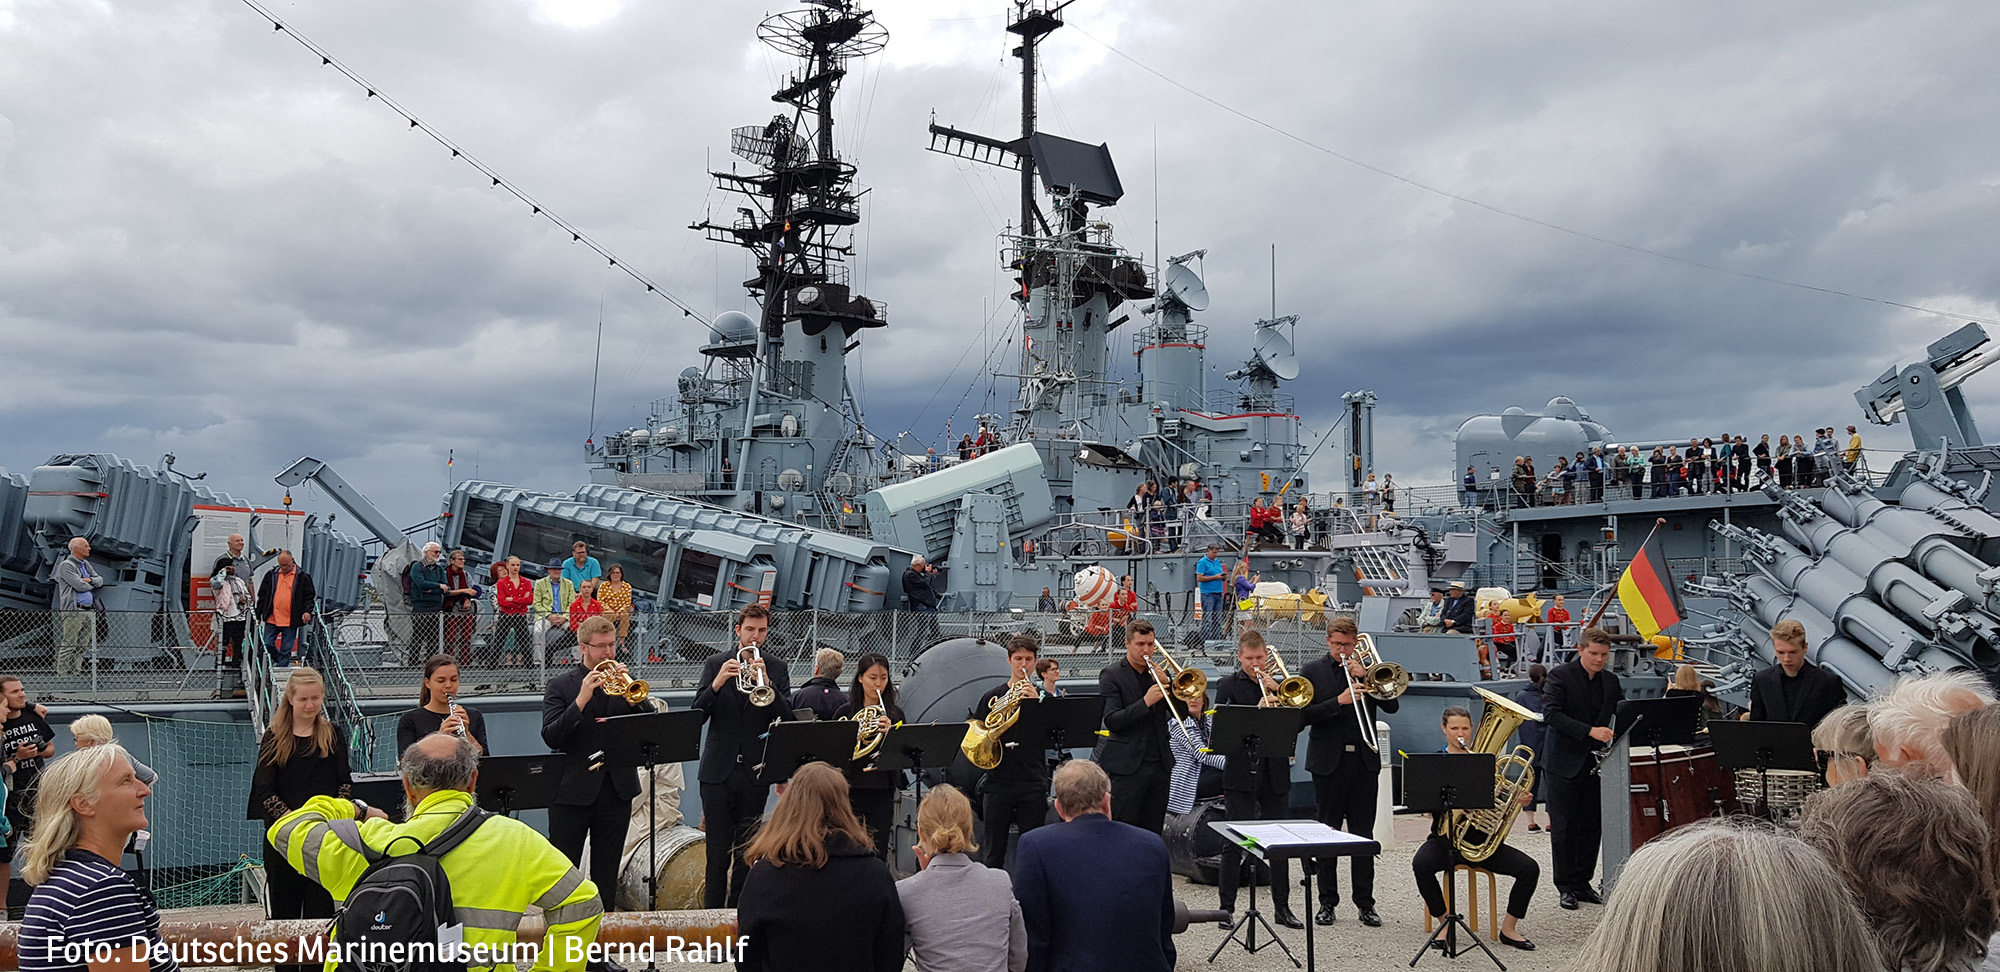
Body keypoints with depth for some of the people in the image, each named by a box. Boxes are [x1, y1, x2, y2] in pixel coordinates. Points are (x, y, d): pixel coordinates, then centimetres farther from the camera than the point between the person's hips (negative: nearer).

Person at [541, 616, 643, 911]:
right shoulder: (561, 686, 0)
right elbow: (551, 737, -12)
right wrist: (581, 700, -21)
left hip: (617, 788, 3)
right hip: (573, 790, -3)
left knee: (607, 869, 10)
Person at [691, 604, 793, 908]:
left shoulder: (776, 668, 6)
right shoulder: (715, 664, 5)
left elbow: (787, 718, -5)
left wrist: (766, 683, -20)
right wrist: (717, 683, -21)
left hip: (755, 770, 1)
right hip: (718, 770, -1)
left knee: (746, 850, 7)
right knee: (718, 849, -2)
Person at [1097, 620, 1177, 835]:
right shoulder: (1112, 675, -4)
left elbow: (1180, 712, 8)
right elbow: (1112, 721, -13)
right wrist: (1146, 702, -22)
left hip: (1160, 763, 5)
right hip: (1128, 766, -5)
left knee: (1153, 831, 9)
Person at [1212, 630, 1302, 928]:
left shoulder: (1280, 683, 13)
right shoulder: (1228, 685, 2)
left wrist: (1277, 689, -7)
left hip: (1276, 774, 4)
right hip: (1241, 773, -3)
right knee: (1234, 844, -1)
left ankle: (1282, 907, 17)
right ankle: (1226, 908, 6)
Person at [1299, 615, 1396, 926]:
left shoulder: (1368, 669, 10)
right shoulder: (1312, 671, 3)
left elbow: (1392, 706, 0)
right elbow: (1305, 714, -7)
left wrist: (1365, 677, -9)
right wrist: (1339, 701, -17)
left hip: (1364, 761, 2)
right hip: (1329, 761, -2)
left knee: (1364, 835, 5)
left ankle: (1365, 903, 12)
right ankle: (1327, 902, 13)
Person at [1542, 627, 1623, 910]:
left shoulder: (1610, 681, 10)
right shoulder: (1560, 676, -8)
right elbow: (1551, 713, -19)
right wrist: (1590, 731, -27)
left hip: (1594, 764, 5)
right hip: (1565, 763, -5)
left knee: (1591, 827, 9)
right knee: (1563, 828, 0)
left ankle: (1582, 883, 20)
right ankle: (1566, 887, 8)